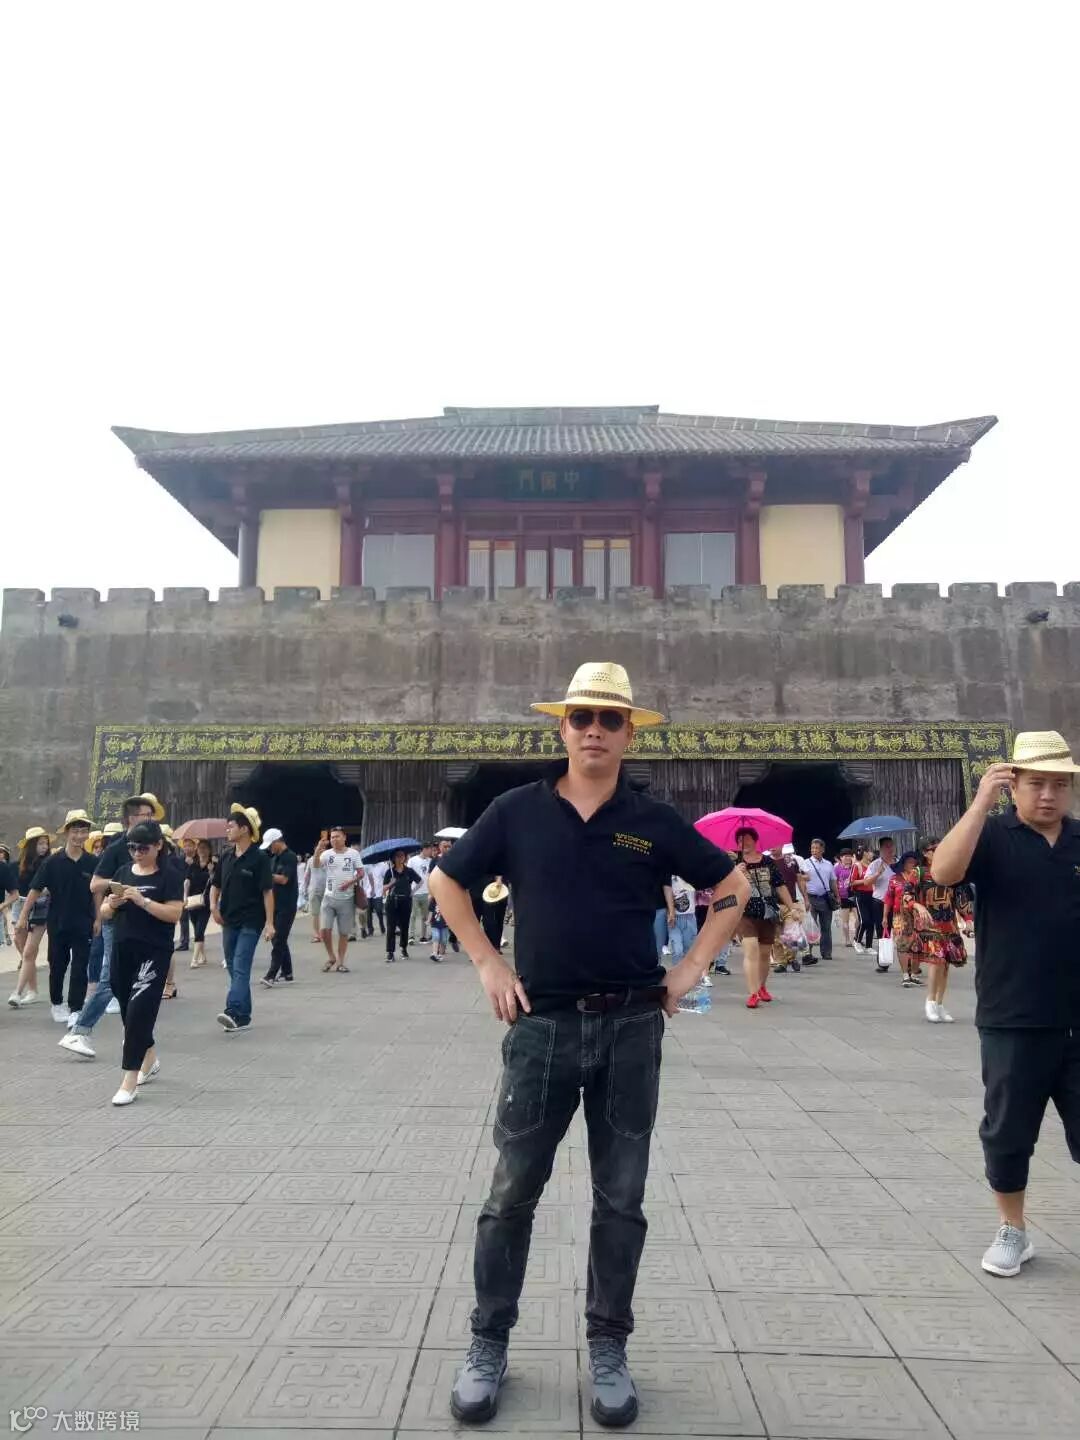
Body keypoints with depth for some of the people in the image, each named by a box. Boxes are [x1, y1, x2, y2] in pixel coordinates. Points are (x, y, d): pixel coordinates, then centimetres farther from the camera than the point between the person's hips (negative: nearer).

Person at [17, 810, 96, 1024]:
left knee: (80, 968, -3)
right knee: (57, 966, 15)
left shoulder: (92, 863, -3)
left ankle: (75, 1010, 2)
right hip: (57, 923, 0)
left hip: (83, 924, 0)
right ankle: (57, 1004, 33)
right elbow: (36, 890, -3)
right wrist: (24, 916, -6)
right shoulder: (52, 861, -6)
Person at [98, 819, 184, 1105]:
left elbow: (174, 913, -14)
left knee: (139, 1010, -11)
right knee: (128, 1010, 16)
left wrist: (142, 901, -24)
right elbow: (104, 913, 12)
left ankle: (129, 1082, -7)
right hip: (122, 950, 6)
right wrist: (111, 904, -11)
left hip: (154, 953, -6)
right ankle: (150, 1059, 39)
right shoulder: (123, 872, 10)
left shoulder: (170, 875, -6)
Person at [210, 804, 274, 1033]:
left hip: (250, 922, -7)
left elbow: (267, 891, -12)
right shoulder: (227, 856, 7)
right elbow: (216, 884, 18)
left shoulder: (259, 857, -11)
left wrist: (269, 923, -16)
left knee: (240, 968, -15)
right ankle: (243, 1018, 20)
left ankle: (233, 1013, -23)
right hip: (229, 921, 7)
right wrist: (213, 905, -1)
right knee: (234, 969, 11)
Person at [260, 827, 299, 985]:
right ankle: (287, 973, 16)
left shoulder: (290, 857, -11)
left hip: (287, 906, -9)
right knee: (280, 940, 10)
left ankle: (271, 974, -11)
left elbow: (283, 879, -20)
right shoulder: (275, 858, 14)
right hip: (276, 904, 9)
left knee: (279, 940, -9)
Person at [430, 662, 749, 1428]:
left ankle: (608, 1349, 28)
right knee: (512, 1191, 8)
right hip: (543, 1023, 0)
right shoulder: (519, 811, -2)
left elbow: (734, 889, 11)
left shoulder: (655, 821, 0)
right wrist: (488, 965, 2)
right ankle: (488, 1344, 26)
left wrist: (689, 969, 3)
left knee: (621, 1197, 11)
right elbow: (447, 882, 9)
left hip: (631, 1026, 1)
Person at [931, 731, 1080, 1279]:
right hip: (1013, 1021, -2)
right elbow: (943, 871, -24)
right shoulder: (993, 835, -5)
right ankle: (1012, 1232, 30)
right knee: (1008, 1133, 11)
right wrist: (981, 802, -25)